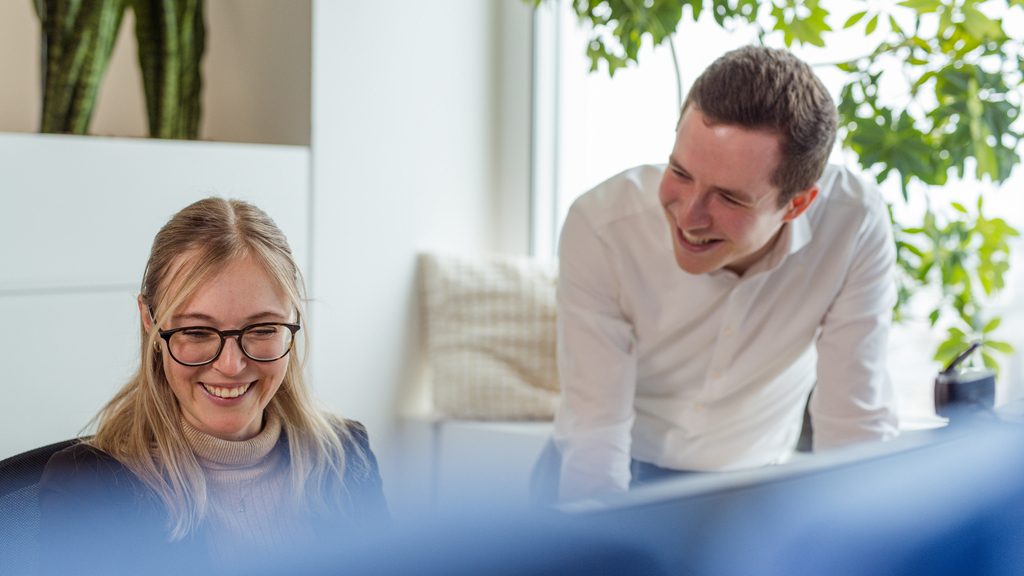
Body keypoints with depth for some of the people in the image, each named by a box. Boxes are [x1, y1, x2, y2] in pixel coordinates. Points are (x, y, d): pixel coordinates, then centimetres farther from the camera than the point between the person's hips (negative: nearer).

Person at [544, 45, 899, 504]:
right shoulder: (600, 227, -24)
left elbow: (856, 425, -17)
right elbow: (595, 431, -21)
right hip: (615, 476, -3)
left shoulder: (856, 226, -23)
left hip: (750, 485, 3)